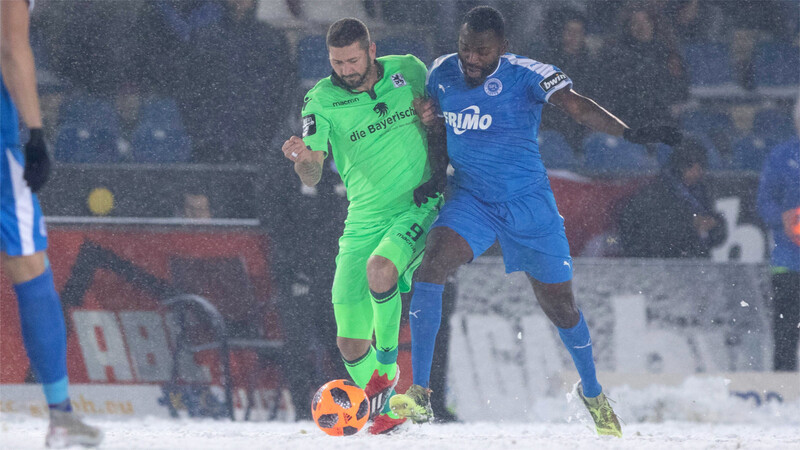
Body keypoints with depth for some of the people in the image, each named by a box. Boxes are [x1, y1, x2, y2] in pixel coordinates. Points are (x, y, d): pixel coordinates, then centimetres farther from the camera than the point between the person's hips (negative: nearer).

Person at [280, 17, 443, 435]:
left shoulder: (407, 71, 1)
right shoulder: (322, 100, -3)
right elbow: (312, 177, -12)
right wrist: (303, 158, -36)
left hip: (420, 206, -2)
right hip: (365, 219, 2)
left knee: (379, 267, -34)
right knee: (350, 342, -4)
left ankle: (387, 367, -10)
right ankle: (382, 410, 24)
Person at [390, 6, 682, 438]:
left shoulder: (524, 75, -16)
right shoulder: (442, 75, -2)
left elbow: (574, 104, -29)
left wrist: (630, 132, -43)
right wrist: (433, 179, 1)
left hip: (529, 205, -2)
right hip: (471, 201, 2)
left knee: (561, 307, 7)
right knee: (430, 267, -25)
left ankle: (592, 392, 36)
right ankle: (419, 395, -22)